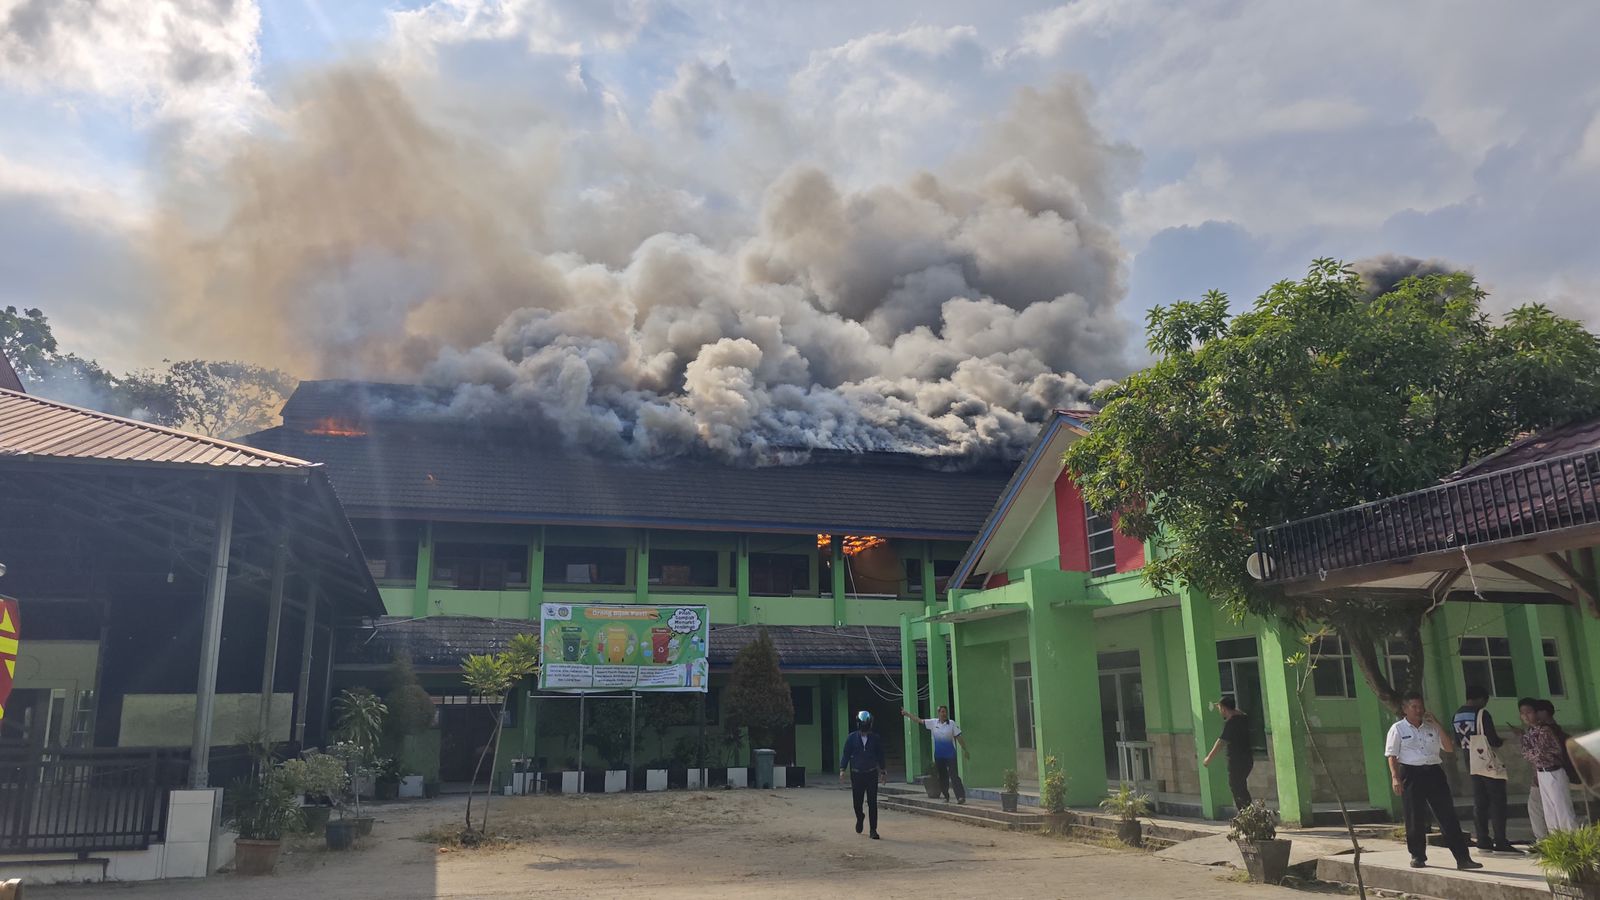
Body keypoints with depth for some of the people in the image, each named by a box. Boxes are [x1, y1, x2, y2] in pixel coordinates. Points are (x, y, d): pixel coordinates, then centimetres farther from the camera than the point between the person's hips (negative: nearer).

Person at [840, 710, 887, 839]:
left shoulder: (876, 739, 0)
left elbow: (880, 756, 10)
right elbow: (846, 754, 0)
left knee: (872, 803, -5)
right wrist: (842, 769, -9)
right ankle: (860, 818, 39)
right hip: (856, 774, 0)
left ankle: (873, 830, 0)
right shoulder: (852, 738, -3)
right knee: (857, 801, 8)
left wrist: (882, 771, 12)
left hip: (872, 774, 0)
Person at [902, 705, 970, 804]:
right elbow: (919, 720, 7)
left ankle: (961, 796, -17)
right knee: (942, 777, 11)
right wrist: (907, 714, 6)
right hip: (938, 755, 4)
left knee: (954, 775, -12)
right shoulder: (933, 723, 3)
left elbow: (959, 738, -2)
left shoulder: (952, 724, -5)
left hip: (950, 754, -4)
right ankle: (946, 797, 23)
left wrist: (965, 750, -1)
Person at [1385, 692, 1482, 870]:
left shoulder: (1431, 728, 14)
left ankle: (1462, 858, 0)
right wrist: (1395, 777, -14)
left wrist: (1438, 725, 0)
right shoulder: (1398, 729, 2)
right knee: (1415, 818, 1)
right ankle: (1418, 856, 14)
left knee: (1448, 815, -1)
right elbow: (1392, 756, -2)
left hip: (1434, 772, 3)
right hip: (1411, 774, -3)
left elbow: (1449, 748, 7)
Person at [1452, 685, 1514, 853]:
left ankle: (1483, 841, 8)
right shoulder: (1482, 714, -13)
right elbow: (1493, 740, -13)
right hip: (1489, 764, -6)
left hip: (1472, 766, 7)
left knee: (1480, 804, 8)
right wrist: (1501, 741, 7)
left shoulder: (1457, 716, 9)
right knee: (1497, 803, -2)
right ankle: (1500, 842, -3)